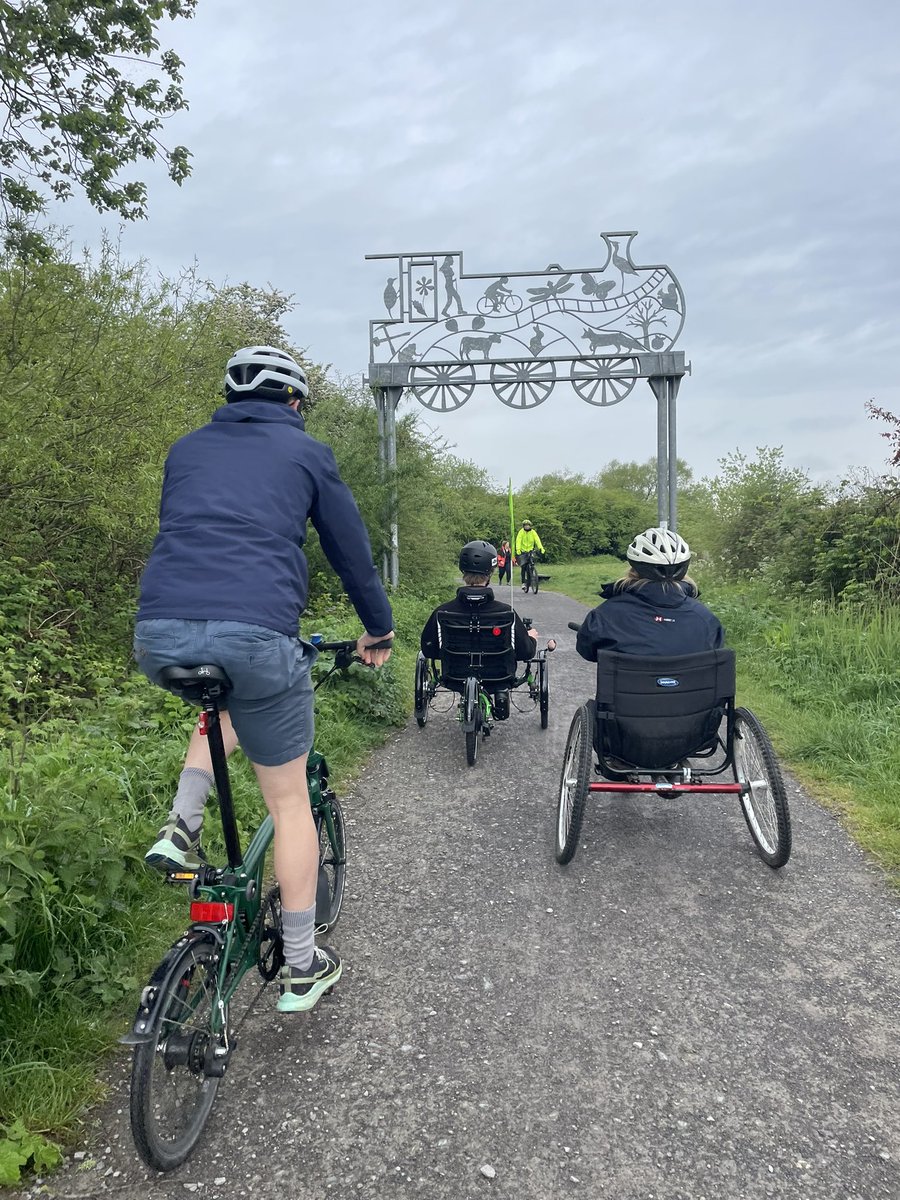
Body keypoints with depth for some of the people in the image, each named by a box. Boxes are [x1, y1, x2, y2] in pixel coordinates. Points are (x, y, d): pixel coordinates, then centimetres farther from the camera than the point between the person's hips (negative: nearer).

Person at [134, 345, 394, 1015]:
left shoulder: (187, 449, 25)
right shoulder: (307, 453, 15)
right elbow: (351, 549, 20)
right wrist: (379, 631, 34)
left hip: (160, 637, 4)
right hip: (256, 634, -4)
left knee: (229, 701, 38)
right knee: (289, 800, 13)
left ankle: (182, 829, 20)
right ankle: (303, 968, 23)